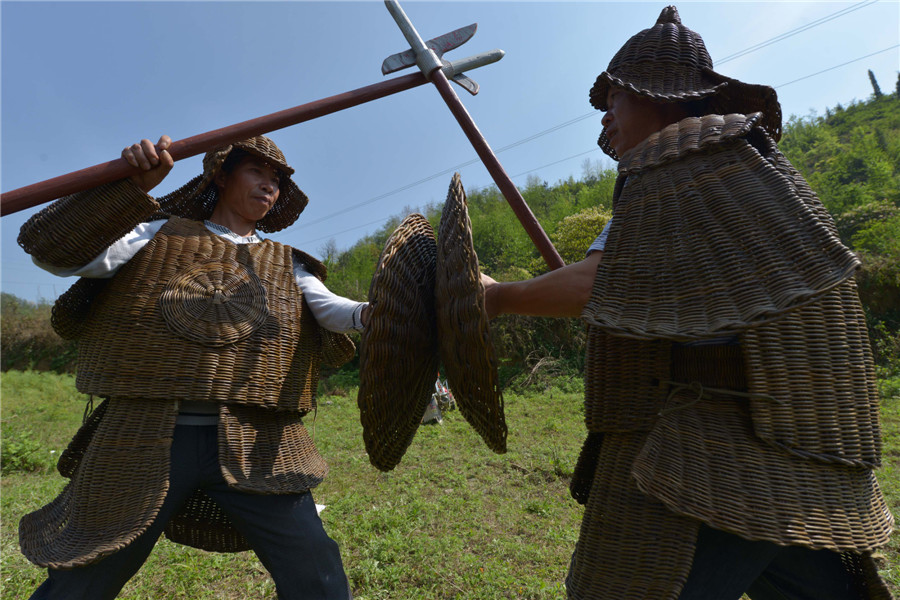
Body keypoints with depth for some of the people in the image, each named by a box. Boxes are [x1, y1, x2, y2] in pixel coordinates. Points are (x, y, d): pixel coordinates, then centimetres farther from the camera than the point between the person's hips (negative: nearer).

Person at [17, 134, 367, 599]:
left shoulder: (284, 264, 15)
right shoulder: (161, 236, 10)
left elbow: (331, 309, -1)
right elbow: (59, 255, -1)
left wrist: (375, 311, -22)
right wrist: (132, 185, -12)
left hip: (254, 446, 2)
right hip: (146, 440, -1)